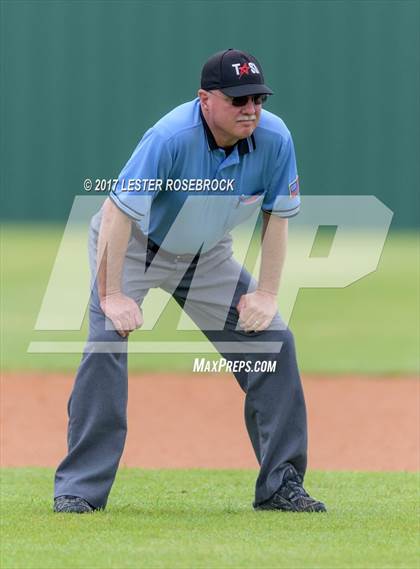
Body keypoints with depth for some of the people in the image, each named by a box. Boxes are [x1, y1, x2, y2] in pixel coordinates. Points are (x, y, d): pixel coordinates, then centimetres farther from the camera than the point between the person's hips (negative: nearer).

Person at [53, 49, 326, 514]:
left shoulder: (274, 139, -20)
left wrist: (267, 294, -10)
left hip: (206, 257, 5)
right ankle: (78, 489, -17)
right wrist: (112, 296, -35)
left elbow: (276, 216, -6)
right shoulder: (170, 138, -34)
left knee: (274, 340, -4)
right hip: (131, 246, -5)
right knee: (106, 344, -23)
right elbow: (119, 213, -33)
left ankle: (281, 485, 6)